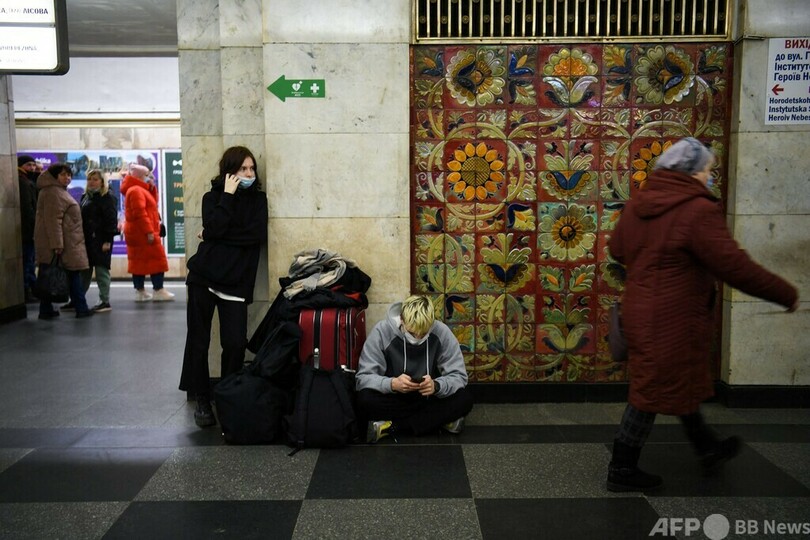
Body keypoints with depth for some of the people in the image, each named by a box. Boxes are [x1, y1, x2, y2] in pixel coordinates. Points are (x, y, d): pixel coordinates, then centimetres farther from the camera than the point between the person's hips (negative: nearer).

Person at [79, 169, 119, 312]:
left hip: (100, 240, -7)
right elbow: (81, 218, 19)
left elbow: (111, 220, -12)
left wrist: (107, 241, -18)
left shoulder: (107, 197, -6)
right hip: (86, 240, 7)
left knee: (101, 269, -4)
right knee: (84, 270, 12)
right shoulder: (85, 197, 17)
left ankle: (105, 301, 2)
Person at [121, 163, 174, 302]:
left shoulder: (136, 189, 19)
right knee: (157, 259, -8)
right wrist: (149, 231, -25)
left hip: (136, 232, 10)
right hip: (142, 232, -10)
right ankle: (158, 291, -8)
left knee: (139, 261, 8)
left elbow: (152, 203, 20)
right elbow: (139, 213, -22)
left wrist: (152, 188, 7)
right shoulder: (136, 190, -14)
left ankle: (140, 292, 10)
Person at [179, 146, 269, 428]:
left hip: (236, 281, 0)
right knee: (198, 341, 1)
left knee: (235, 343, -8)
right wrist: (228, 195, -9)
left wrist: (218, 236, -7)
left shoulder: (258, 199, 9)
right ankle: (202, 401, 15)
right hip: (204, 277, 0)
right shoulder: (213, 196, 6)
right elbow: (213, 228, -13)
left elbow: (258, 235, -7)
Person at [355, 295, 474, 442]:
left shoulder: (442, 332, -15)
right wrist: (392, 384, -38)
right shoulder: (381, 331, -18)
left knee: (464, 399, -25)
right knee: (365, 400, -32)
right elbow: (363, 378, -19)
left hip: (429, 399, 2)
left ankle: (392, 426, -20)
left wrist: (436, 385, -35)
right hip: (393, 399, -2)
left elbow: (459, 376, -13)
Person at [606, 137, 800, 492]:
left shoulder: (637, 204, 4)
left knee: (681, 384, 24)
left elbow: (617, 249, 16)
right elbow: (735, 267, -21)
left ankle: (708, 451, 44)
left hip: (641, 311, 9)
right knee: (655, 393, 4)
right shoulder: (698, 211, -20)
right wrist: (786, 294, -9)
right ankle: (621, 471, 17)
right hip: (671, 320, -9)